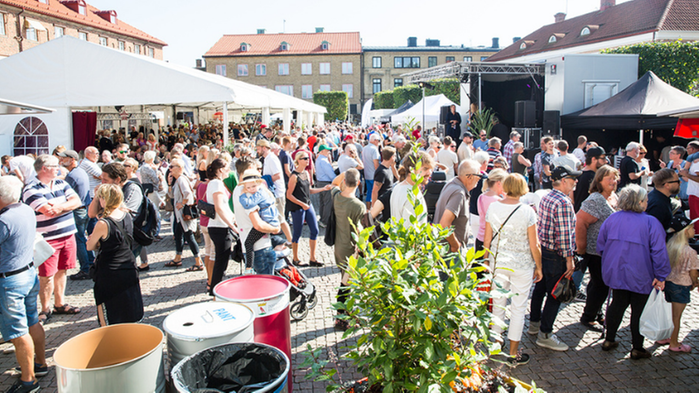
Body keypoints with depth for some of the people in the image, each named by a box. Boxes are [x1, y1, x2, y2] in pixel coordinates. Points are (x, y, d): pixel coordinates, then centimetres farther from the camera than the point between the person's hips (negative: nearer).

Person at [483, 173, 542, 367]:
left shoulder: (493, 207, -5)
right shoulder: (527, 211, -14)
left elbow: (487, 240, 1)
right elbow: (534, 245, -9)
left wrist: (490, 260, 15)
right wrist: (539, 267, 5)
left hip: (498, 263, 3)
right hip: (522, 265, -3)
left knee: (498, 303, 17)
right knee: (518, 308, 8)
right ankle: (513, 354, 18)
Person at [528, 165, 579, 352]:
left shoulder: (546, 198, 8)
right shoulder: (563, 203, -20)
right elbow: (564, 234, -23)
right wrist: (569, 259, -18)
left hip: (542, 249, 9)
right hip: (556, 254, -9)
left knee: (540, 287, 20)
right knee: (555, 294, 0)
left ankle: (534, 323, 35)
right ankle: (545, 334, 8)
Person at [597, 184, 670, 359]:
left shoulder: (612, 219, -2)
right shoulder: (651, 222, -15)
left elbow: (600, 246, 6)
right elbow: (659, 252, -16)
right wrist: (661, 276, -7)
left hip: (615, 273, 4)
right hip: (640, 277, -4)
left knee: (617, 304, 19)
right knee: (639, 309, 9)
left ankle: (609, 340, 27)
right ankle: (637, 348, 19)